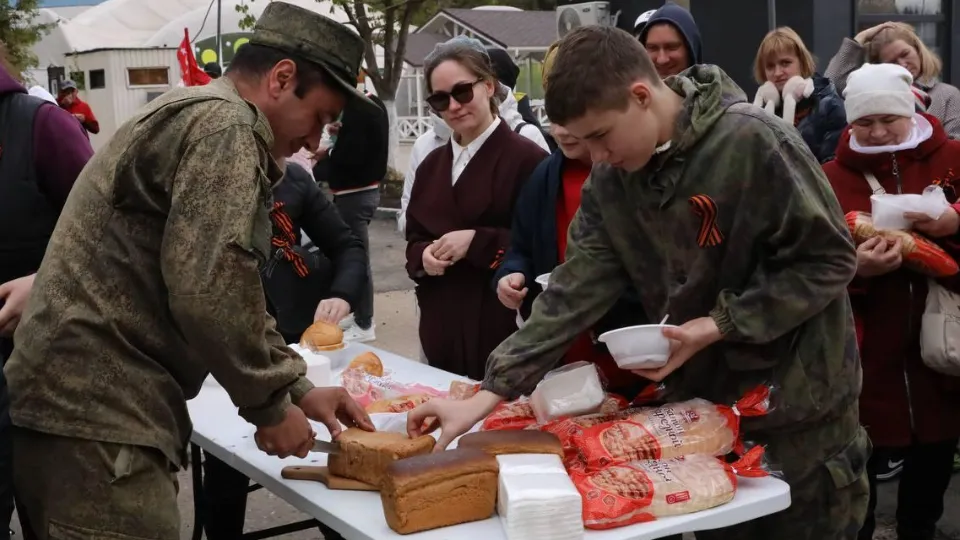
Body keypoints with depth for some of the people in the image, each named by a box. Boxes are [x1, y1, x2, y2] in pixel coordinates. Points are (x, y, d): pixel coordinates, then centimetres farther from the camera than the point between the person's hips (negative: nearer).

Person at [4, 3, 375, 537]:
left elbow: (225, 292, 25)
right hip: (96, 418, -10)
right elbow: (208, 292, -23)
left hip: (80, 406, 10)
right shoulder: (222, 124, -12)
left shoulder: (190, 118, 21)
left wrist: (297, 388, 18)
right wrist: (272, 406, -8)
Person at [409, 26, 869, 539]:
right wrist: (488, 394, -14)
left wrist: (720, 325, -22)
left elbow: (828, 259, -17)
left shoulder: (752, 141, -22)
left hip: (800, 406, -5)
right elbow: (576, 290, -7)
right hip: (703, 403, 5)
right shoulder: (610, 180, -3)